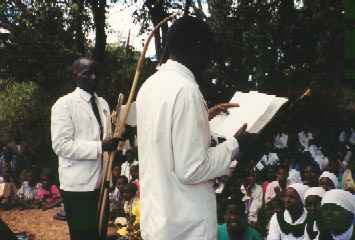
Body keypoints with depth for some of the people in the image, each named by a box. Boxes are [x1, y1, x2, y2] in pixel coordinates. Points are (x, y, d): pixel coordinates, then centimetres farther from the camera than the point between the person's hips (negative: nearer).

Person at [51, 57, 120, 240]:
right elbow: (61, 145, -18)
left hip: (101, 181, 7)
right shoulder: (64, 104, -9)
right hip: (79, 184, -7)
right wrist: (100, 147, -23)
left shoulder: (102, 103, 13)